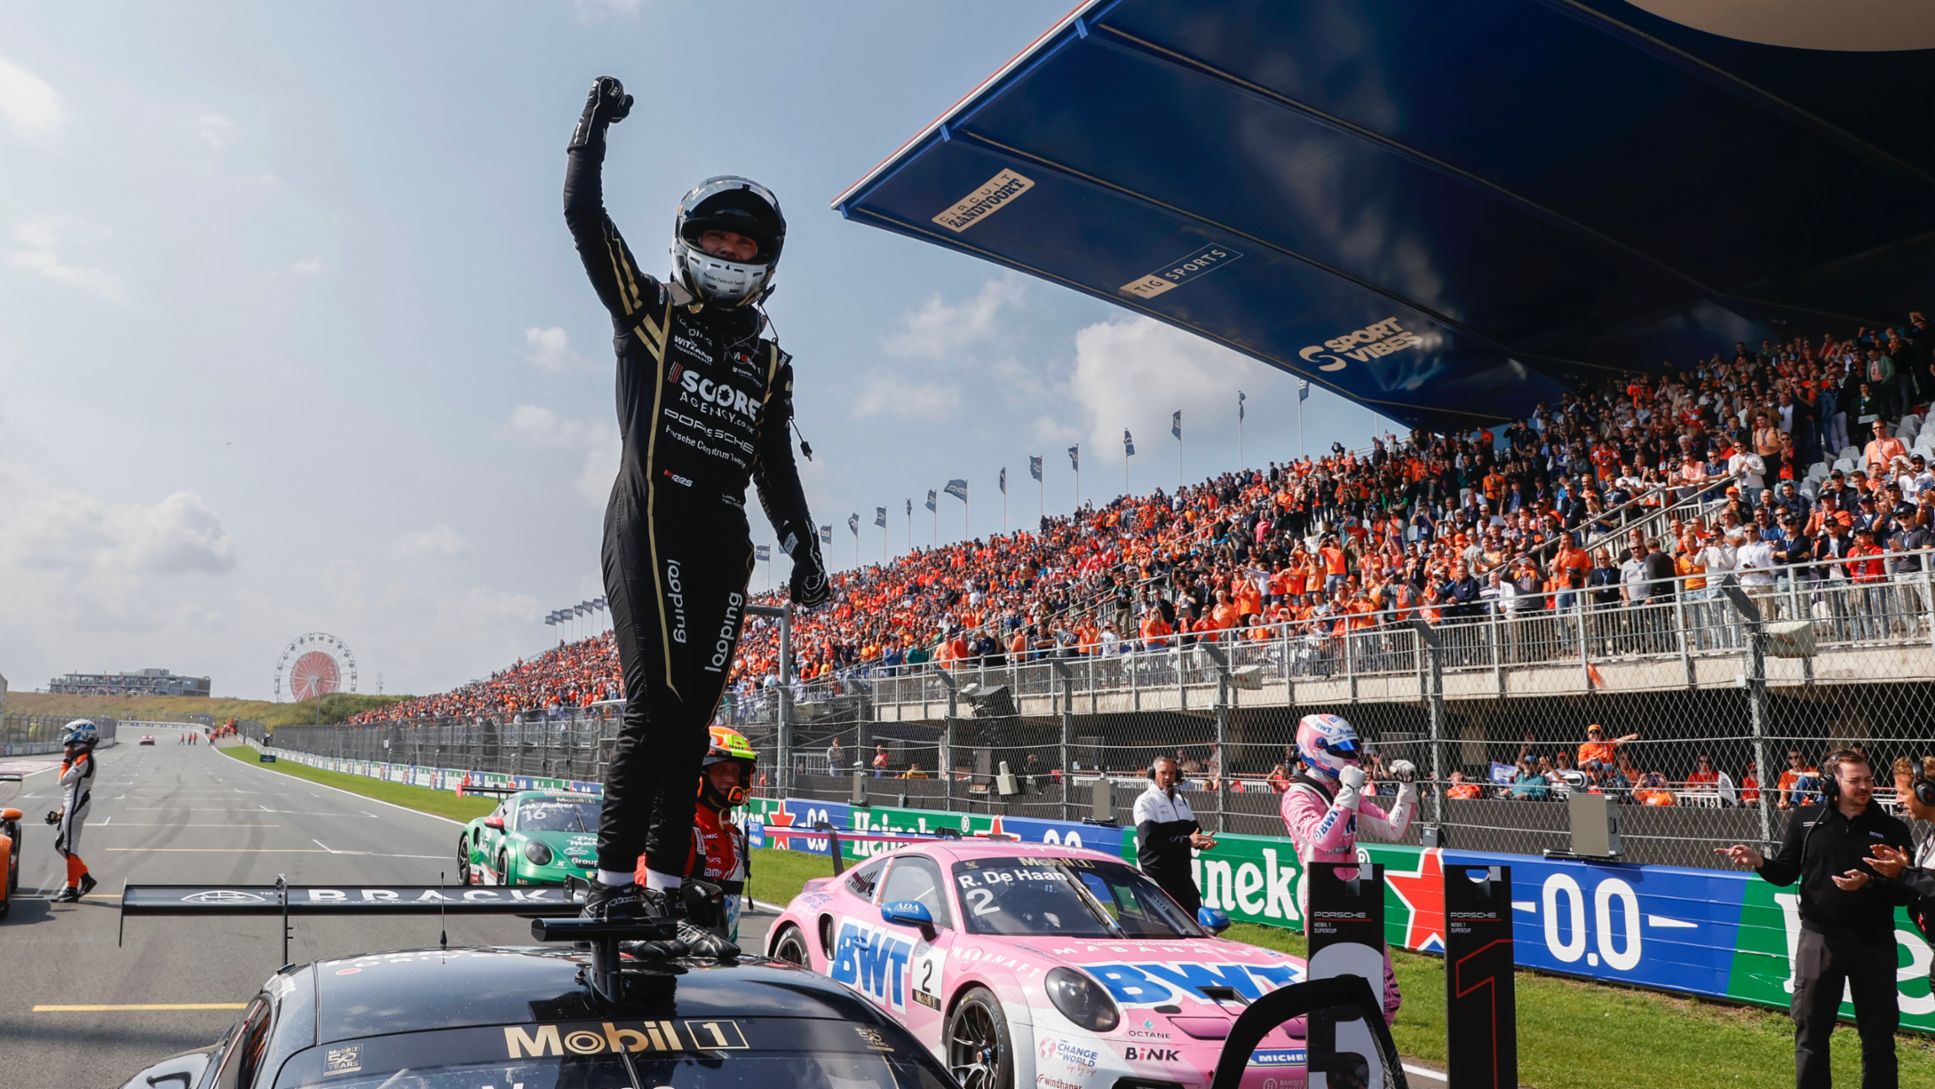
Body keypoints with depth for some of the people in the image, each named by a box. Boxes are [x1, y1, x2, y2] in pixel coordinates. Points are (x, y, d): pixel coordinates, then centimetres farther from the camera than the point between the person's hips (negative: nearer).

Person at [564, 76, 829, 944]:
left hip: (723, 547, 5)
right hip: (649, 528, -4)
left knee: (693, 721, 2)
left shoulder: (768, 365, 21)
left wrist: (803, 549, 8)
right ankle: (612, 881, -12)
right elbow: (583, 218, 3)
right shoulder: (647, 313, 10)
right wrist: (593, 126, 6)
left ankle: (667, 887, 6)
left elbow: (776, 470, 18)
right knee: (656, 702, -17)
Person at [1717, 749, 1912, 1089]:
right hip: (1819, 941, 1)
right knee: (1810, 1031, 9)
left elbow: (1904, 893, -4)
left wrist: (1869, 884, -23)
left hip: (1874, 945, -1)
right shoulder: (1806, 821, 1)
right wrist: (1759, 862, -14)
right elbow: (1785, 873, 6)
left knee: (1879, 1036, 9)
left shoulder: (1891, 829, -2)